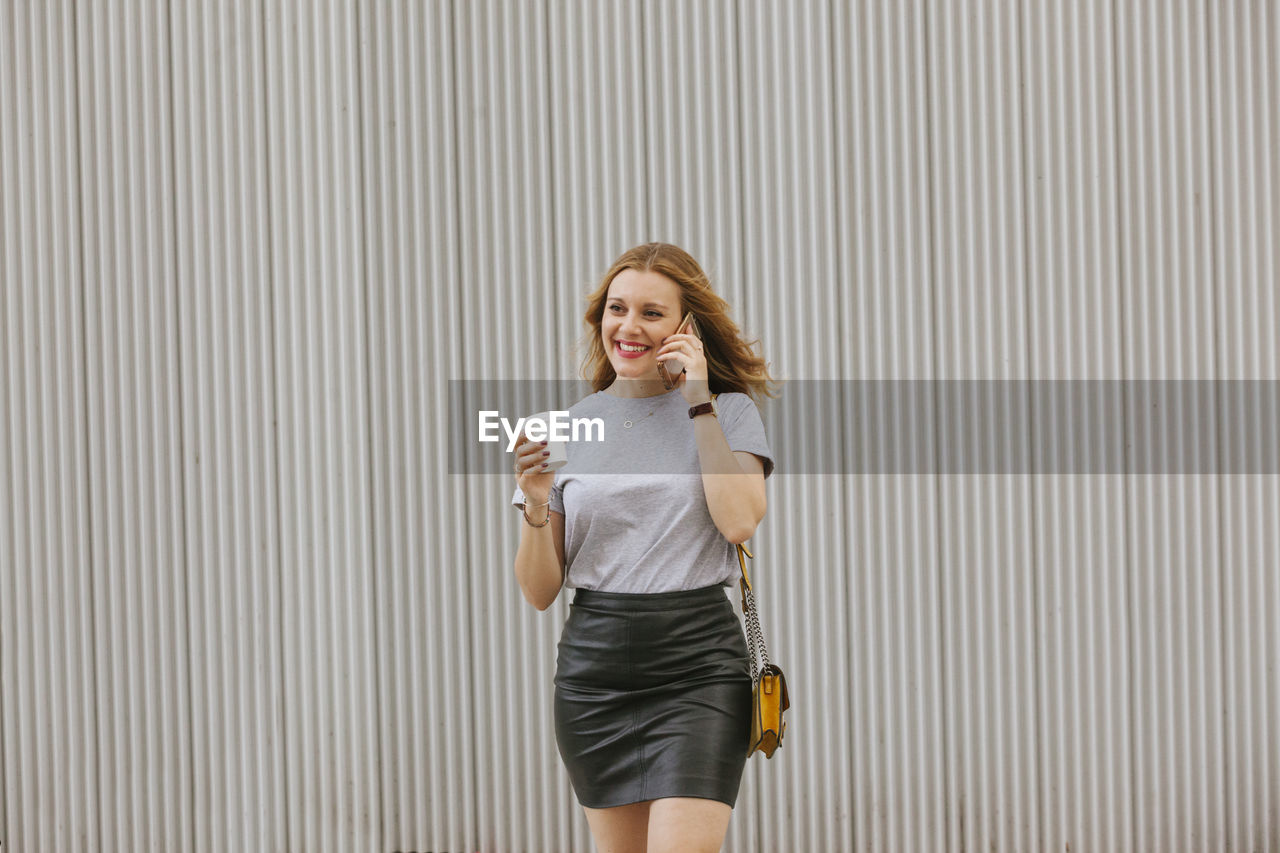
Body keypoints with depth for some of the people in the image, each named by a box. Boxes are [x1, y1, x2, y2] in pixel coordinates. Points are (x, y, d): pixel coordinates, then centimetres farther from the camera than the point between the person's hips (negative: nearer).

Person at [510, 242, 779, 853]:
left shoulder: (728, 411, 4)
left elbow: (739, 521, -14)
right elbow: (540, 591, 6)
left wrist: (699, 402, -10)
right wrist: (536, 507, -13)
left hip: (698, 668, -3)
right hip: (595, 668, 3)